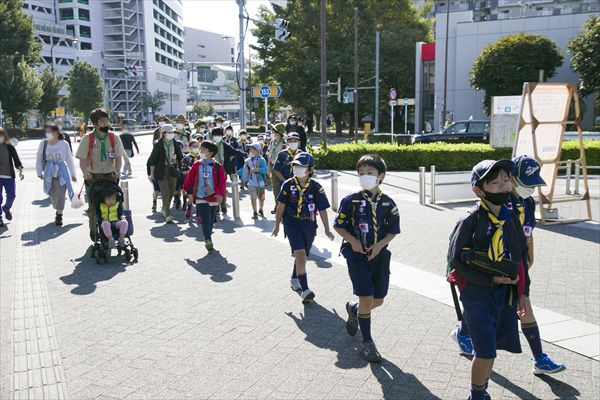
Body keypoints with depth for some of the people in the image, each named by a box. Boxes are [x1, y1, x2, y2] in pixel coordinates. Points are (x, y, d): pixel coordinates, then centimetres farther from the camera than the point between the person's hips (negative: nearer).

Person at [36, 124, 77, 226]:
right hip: (49, 172, 2)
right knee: (53, 194, 6)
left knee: (60, 194, -8)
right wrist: (39, 172, 10)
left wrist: (73, 174, 6)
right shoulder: (43, 144, -2)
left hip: (62, 171, -2)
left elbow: (69, 159, 2)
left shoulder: (64, 144, -7)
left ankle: (59, 216, 0)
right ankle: (59, 211, 26)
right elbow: (39, 159, 9)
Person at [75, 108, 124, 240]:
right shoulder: (88, 138, 0)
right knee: (93, 206, 1)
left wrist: (117, 170, -18)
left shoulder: (114, 138, 5)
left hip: (110, 177, 1)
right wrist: (85, 172, -23)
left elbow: (118, 156, 1)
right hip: (93, 178, -1)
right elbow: (82, 158, -4)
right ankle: (93, 232, 17)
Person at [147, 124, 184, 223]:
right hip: (161, 171, -5)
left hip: (172, 169, 5)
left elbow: (180, 157, 15)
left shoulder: (175, 143, 4)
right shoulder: (158, 144, -8)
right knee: (165, 193, -10)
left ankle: (165, 210, 33)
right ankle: (168, 215, -9)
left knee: (171, 192, 12)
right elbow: (153, 160, -4)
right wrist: (152, 174, -4)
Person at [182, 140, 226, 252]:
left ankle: (208, 239, 31)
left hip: (214, 198, 0)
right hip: (201, 198, 0)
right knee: (206, 220, -10)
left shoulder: (217, 166, -6)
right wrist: (185, 188, 16)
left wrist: (221, 194, -19)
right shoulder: (196, 166, 0)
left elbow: (222, 181, -9)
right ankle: (208, 240, -15)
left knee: (211, 220, 14)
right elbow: (189, 178, 10)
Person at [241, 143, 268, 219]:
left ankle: (260, 211, 30)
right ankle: (255, 212, 10)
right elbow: (244, 170, 11)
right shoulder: (248, 160, 6)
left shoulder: (261, 160, -8)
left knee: (261, 198, 9)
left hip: (260, 183, -2)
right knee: (253, 198, 0)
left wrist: (257, 169, -33)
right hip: (251, 183, 2)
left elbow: (265, 170, -21)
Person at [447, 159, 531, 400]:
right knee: (486, 350, -5)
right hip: (477, 293, -5)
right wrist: (490, 279, -18)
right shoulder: (470, 222, -15)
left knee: (489, 348, 15)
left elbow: (521, 256, 11)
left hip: (506, 293, 5)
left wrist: (523, 292, 13)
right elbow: (456, 259, -14)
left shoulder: (511, 219, 2)